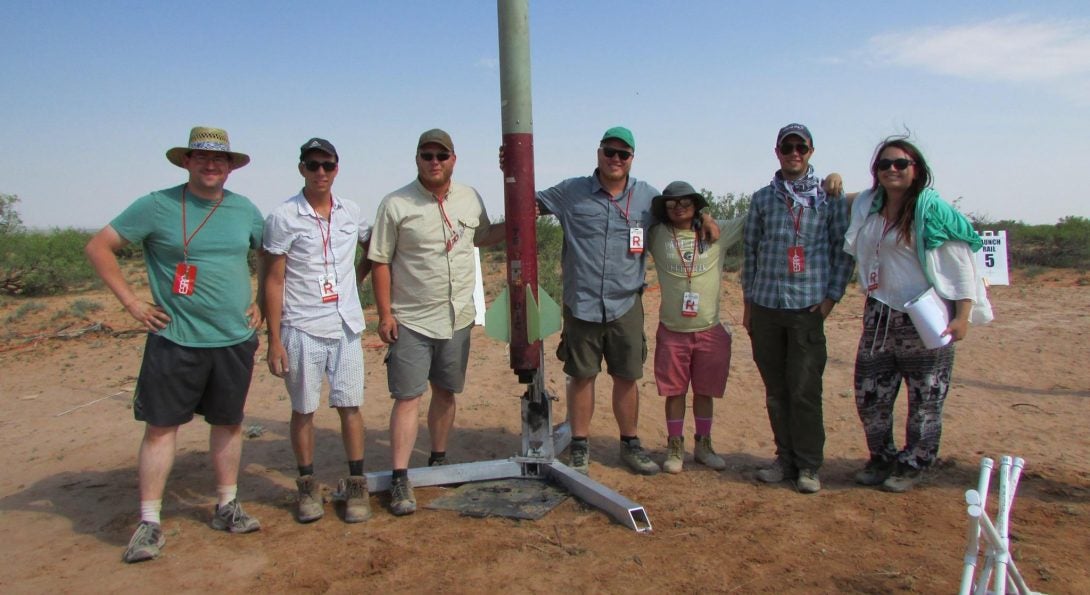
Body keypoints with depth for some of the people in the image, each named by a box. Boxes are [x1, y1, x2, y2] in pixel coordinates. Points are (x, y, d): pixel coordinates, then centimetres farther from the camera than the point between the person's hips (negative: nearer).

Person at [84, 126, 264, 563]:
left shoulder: (245, 210, 6)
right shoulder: (156, 207, -5)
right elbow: (99, 247, -1)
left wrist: (261, 303, 10)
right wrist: (131, 302, -6)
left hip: (235, 340, 3)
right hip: (175, 341, -3)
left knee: (228, 423, 12)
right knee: (161, 426, 0)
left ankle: (227, 507, 26)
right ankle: (149, 522, 11)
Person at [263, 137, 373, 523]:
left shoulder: (351, 212, 7)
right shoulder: (283, 218, -5)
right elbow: (273, 281, -5)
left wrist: (359, 277, 9)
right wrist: (274, 340, -8)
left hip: (346, 328, 3)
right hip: (302, 330, -3)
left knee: (350, 405, 5)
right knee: (303, 410, 7)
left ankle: (356, 484, 16)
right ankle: (308, 486, 21)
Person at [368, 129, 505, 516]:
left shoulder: (470, 199, 6)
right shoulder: (396, 205, -8)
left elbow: (482, 237, 21)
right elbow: (380, 262, -6)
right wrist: (384, 314, -11)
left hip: (458, 319, 4)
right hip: (410, 321, -4)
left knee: (446, 393, 15)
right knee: (407, 397, -4)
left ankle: (439, 461, 31)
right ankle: (400, 480, 3)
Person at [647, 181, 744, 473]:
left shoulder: (717, 232, 2)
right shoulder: (656, 235, 0)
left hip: (710, 330, 1)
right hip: (672, 331, -1)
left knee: (705, 391, 13)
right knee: (674, 392, 7)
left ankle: (703, 444, 30)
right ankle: (675, 447, 23)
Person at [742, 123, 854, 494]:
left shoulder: (829, 196, 5)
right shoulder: (762, 198, 11)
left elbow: (844, 248, 5)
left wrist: (833, 295, -3)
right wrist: (748, 301, 11)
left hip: (808, 307, -3)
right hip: (765, 306, 3)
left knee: (804, 390, -4)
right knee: (776, 389, 8)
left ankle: (809, 465, 9)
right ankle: (786, 458, 20)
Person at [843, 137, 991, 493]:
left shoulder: (933, 210, -9)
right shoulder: (867, 206, 8)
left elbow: (961, 266, -10)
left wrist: (962, 317, -16)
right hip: (878, 316, 6)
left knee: (925, 399, 4)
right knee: (869, 395, 9)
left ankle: (912, 466, 21)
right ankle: (881, 459, 29)